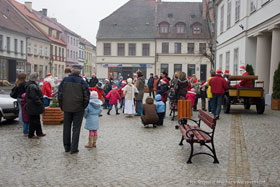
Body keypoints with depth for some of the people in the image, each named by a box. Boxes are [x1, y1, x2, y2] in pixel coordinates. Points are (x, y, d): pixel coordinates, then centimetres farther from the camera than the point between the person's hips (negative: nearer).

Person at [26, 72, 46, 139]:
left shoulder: (34, 85, 14)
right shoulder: (32, 86, -20)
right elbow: (34, 97, -24)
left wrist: (41, 103, 16)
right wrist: (40, 103, -18)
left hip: (35, 107, 11)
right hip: (33, 107, -11)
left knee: (37, 119, 18)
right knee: (33, 120, -1)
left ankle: (39, 132, 29)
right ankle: (31, 135, 9)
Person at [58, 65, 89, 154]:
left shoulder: (65, 80, 1)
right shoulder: (82, 81, -7)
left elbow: (60, 94, 3)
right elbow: (86, 96, -8)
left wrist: (62, 106, 12)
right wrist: (84, 106, 5)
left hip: (67, 108, 3)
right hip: (78, 108, -3)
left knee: (66, 127, 14)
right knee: (76, 128, 4)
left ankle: (67, 147, 22)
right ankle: (74, 148, 5)